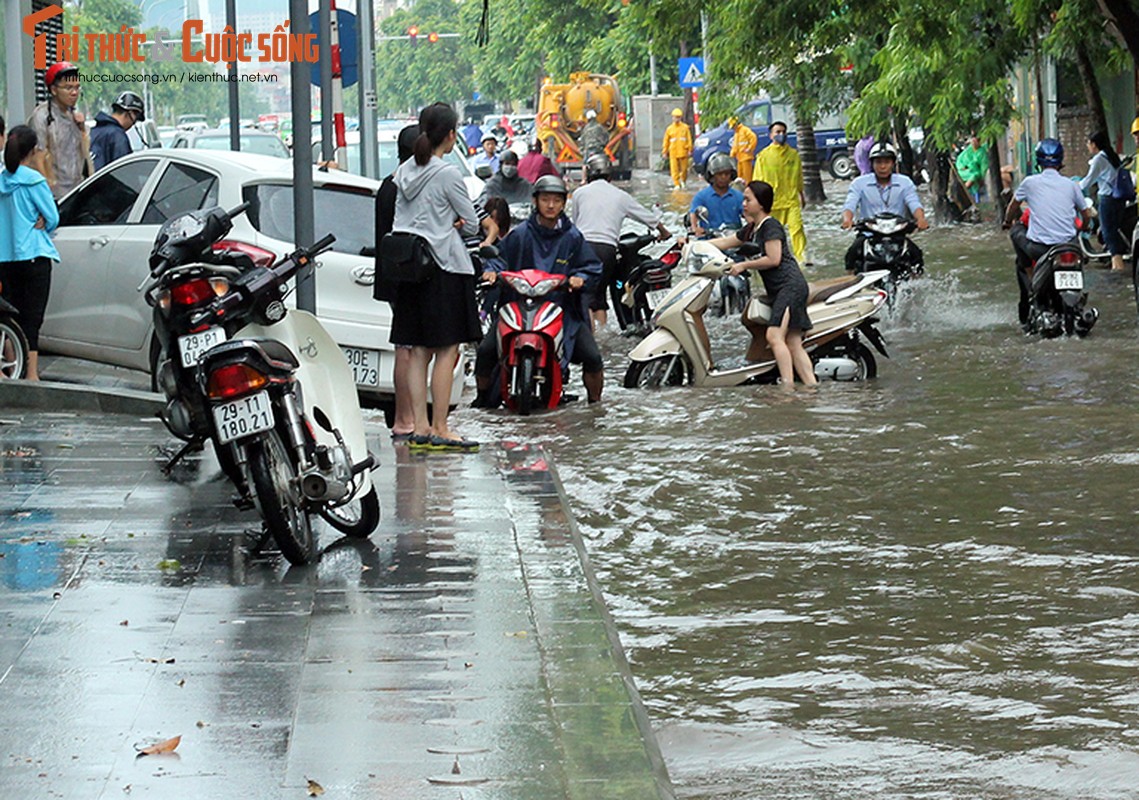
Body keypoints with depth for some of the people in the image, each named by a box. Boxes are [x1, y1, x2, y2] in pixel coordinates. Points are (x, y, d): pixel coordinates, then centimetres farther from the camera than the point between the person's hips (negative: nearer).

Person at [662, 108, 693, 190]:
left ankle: (683, 181, 29)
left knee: (684, 168, 5)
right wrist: (664, 152, 6)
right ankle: (676, 184, -4)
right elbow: (666, 141, 10)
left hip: (683, 151, -1)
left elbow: (689, 139, 4)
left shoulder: (685, 128, 4)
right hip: (673, 152, 1)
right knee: (674, 169, -7)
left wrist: (689, 150, -2)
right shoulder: (669, 129, 7)